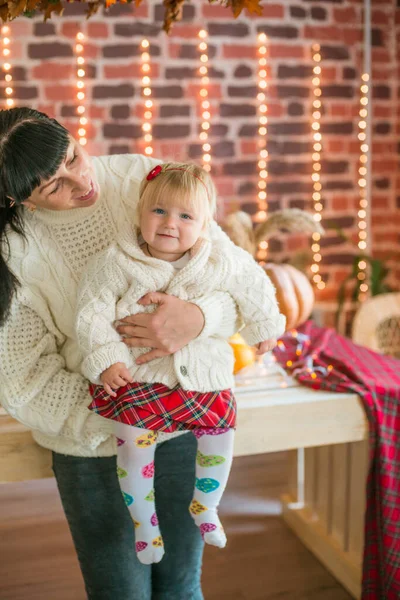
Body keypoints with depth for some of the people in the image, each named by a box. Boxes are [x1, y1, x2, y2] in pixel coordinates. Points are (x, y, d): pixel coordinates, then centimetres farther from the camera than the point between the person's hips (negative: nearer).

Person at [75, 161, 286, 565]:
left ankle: (204, 505, 38)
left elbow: (254, 287, 11)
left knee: (218, 439, 7)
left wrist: (264, 327, 23)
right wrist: (105, 358, -15)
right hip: (136, 375, -2)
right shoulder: (117, 263, -11)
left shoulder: (222, 261, -6)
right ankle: (145, 521, 15)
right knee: (135, 446, -13)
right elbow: (93, 310, -8)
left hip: (202, 375, 3)